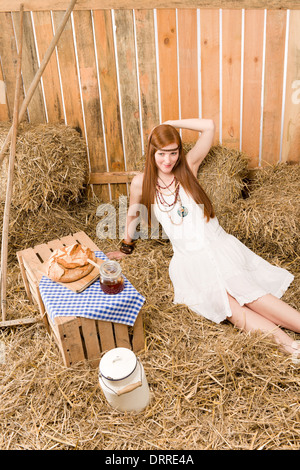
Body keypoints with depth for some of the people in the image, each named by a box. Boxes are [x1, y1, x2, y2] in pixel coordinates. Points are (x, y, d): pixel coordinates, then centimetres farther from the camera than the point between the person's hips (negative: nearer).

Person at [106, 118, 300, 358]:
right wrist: (126, 248, 29)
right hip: (189, 259, -1)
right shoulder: (141, 183, 4)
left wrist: (170, 123, 4)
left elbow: (209, 126, -2)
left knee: (242, 290, -27)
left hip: (218, 246, 1)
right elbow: (132, 214, 20)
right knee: (229, 307, -25)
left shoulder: (187, 167, 5)